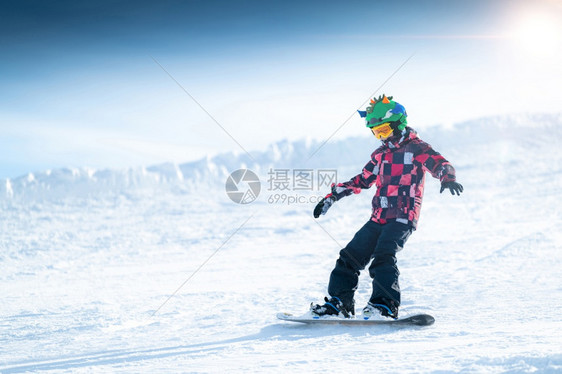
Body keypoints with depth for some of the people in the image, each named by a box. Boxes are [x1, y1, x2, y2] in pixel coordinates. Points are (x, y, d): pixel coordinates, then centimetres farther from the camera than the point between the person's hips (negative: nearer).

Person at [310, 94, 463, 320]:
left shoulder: (416, 148, 0)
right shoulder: (381, 155, 20)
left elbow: (439, 163, -13)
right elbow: (361, 181, 29)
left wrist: (448, 178, -36)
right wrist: (332, 197, 28)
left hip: (402, 218, -7)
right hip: (378, 219, 7)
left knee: (383, 256, -26)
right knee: (351, 256, 2)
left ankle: (385, 305, -28)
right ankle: (339, 302, 9)